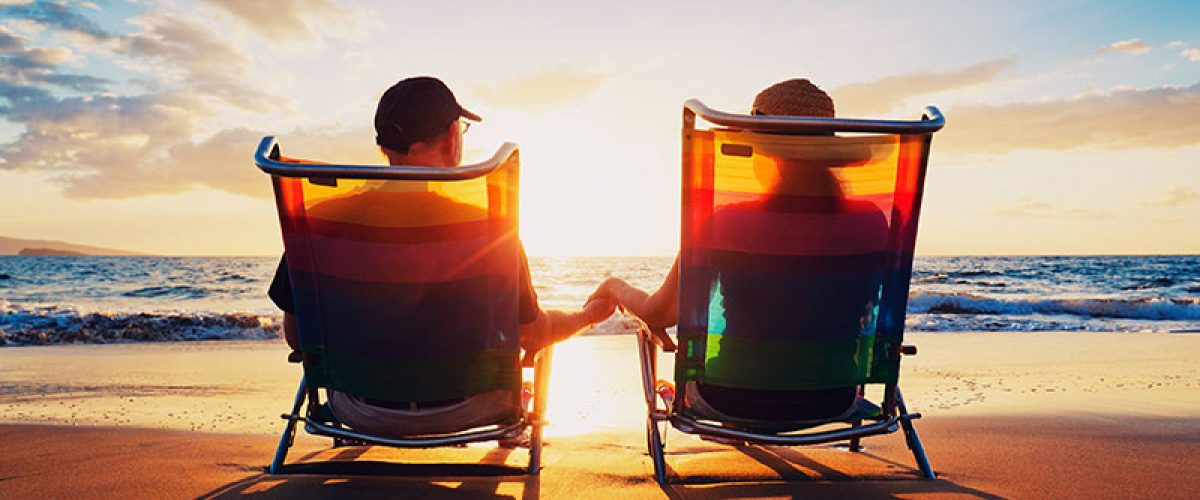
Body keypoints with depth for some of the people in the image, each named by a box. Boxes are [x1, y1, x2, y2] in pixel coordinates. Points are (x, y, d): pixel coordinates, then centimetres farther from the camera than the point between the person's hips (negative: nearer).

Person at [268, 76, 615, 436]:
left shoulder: (322, 220, -16)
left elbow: (298, 338, -5)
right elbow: (533, 337, -10)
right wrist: (589, 315, 11)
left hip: (363, 414, 3)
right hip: (465, 412, -2)